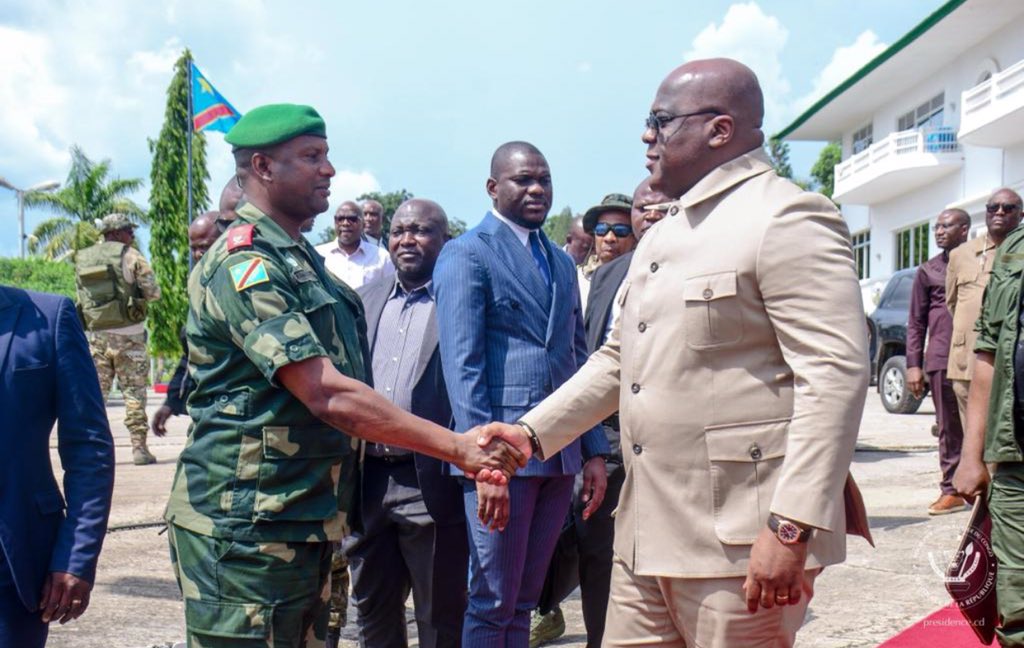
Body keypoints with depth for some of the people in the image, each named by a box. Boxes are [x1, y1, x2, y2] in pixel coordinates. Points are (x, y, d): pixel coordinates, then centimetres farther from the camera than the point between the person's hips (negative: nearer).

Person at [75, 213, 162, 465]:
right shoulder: (131, 256, -5)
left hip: (95, 334, 4)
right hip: (127, 334, -4)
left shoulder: (82, 260, 10)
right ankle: (139, 447, 1)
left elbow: (82, 297, 13)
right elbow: (154, 293, -5)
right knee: (134, 392, 1)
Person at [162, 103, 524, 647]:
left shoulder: (300, 260, 16)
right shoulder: (244, 264, -16)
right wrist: (458, 448, -23)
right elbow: (328, 394, -24)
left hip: (304, 526, 9)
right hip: (245, 528, -9)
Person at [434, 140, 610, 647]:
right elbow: (462, 365, -12)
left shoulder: (562, 263, 18)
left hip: (561, 454, 6)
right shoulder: (466, 255, -4)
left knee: (524, 600, 13)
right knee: (492, 603, 0)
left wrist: (595, 450, 12)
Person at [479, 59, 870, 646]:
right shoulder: (661, 238, 18)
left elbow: (836, 375, -18)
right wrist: (532, 432, 12)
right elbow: (617, 361, 23)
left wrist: (792, 527, -23)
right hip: (647, 537, 8)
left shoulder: (787, 218, -10)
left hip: (741, 547, -8)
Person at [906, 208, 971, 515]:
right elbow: (916, 322, 13)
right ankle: (951, 490, 8)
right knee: (949, 427, 3)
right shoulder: (928, 270, 15)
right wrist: (913, 364, 5)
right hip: (941, 359, 1)